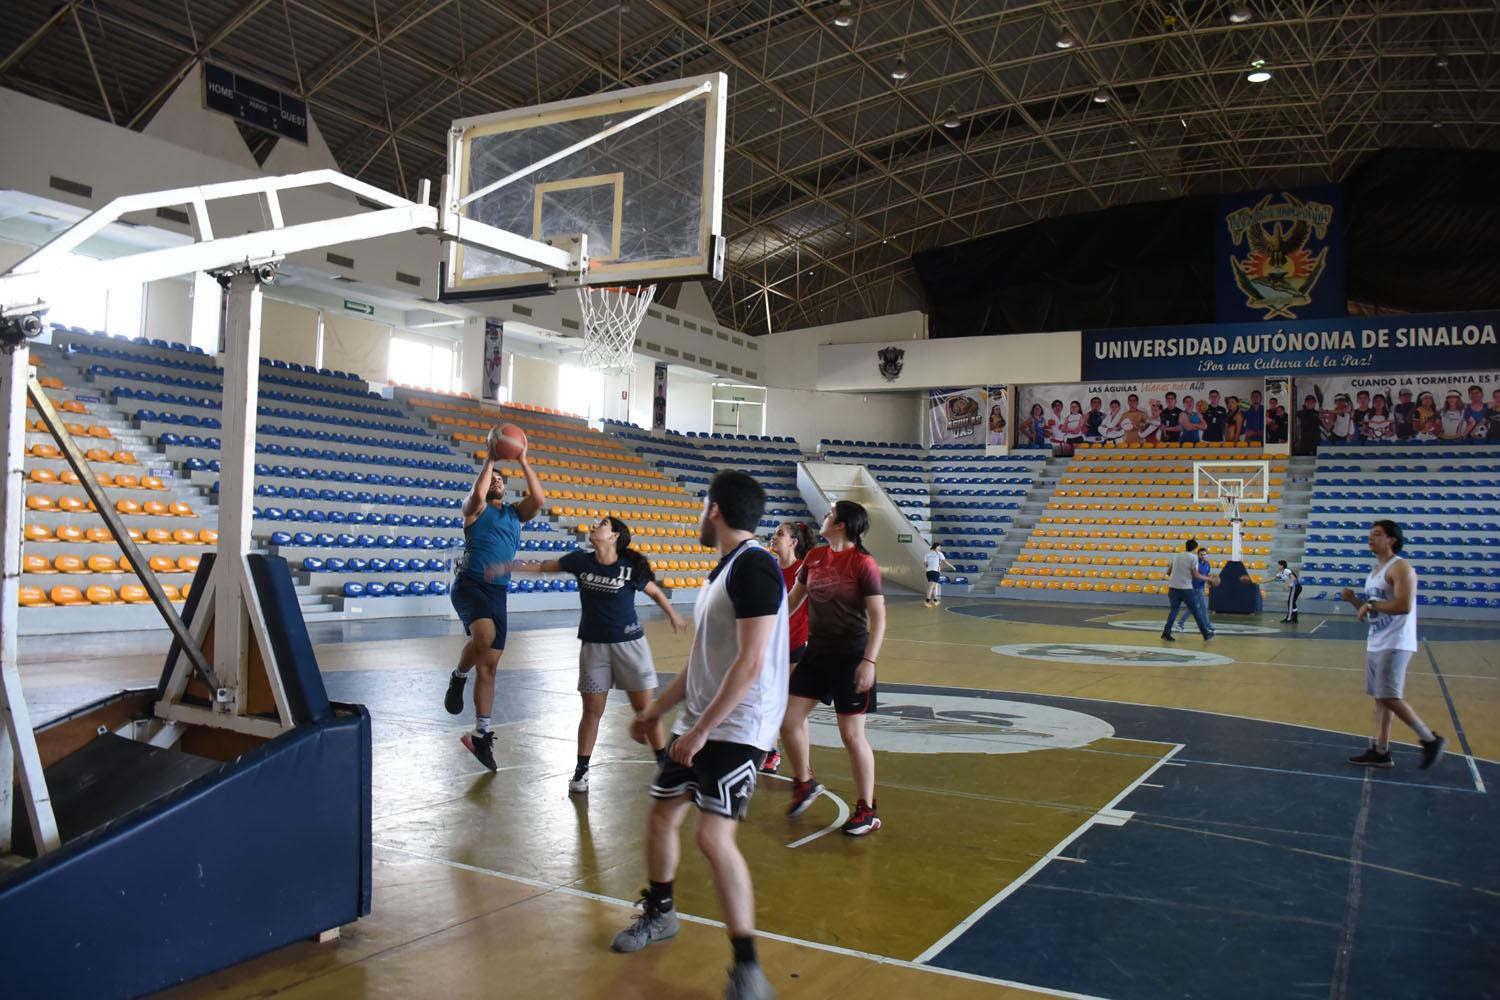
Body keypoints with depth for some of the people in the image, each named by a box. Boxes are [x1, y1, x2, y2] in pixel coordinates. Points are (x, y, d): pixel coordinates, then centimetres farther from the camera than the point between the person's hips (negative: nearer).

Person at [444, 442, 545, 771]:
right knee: (485, 634, -34)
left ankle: (481, 735, 14)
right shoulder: (475, 508, 4)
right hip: (469, 584, -5)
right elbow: (477, 494, -21)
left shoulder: (515, 512, 16)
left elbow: (538, 499, -4)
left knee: (489, 665, 6)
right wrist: (490, 459, -13)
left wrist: (523, 462, -5)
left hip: (497, 591, 5)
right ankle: (458, 678, -4)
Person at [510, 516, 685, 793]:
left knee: (645, 708, 4)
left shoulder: (630, 567, -11)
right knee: (592, 711, 6)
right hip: (593, 645, 2)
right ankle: (581, 770, 19)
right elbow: (543, 567, 8)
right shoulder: (580, 560, -4)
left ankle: (664, 763, 20)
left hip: (629, 643, -2)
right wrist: (508, 566, 6)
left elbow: (656, 593, 4)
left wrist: (673, 616, 13)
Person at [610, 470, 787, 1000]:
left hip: (737, 727, -10)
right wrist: (657, 709, 23)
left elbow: (751, 662, -24)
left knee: (714, 836, -18)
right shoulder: (723, 569, 14)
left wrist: (703, 729, -23)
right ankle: (659, 915, 41)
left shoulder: (754, 566, -17)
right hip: (698, 722, 10)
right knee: (661, 816, 18)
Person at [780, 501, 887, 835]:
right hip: (816, 653, 6)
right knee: (789, 721, 5)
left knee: (852, 734, 0)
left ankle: (867, 810, 16)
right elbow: (793, 599, 18)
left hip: (850, 657, -6)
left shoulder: (862, 563, -14)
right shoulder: (815, 557, 5)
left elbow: (878, 617, -15)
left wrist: (869, 661, -22)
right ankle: (805, 783, 30)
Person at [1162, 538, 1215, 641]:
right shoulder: (1193, 557, -4)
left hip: (1173, 587, 4)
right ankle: (1206, 634, 12)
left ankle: (1166, 633, 1)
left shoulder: (1176, 555, 11)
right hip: (1185, 588, -4)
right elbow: (1195, 575, -9)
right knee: (1196, 611, 6)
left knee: (1174, 610, 12)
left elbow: (1168, 572, 15)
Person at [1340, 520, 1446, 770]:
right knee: (1380, 698, 10)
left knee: (1389, 697, -11)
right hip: (1375, 644, 9)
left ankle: (1431, 740, 2)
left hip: (1394, 644, -9)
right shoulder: (1374, 570, 16)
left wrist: (1372, 604, -19)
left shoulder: (1400, 568, -13)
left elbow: (1404, 606, -26)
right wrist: (1353, 600, 4)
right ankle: (1380, 751, 14)